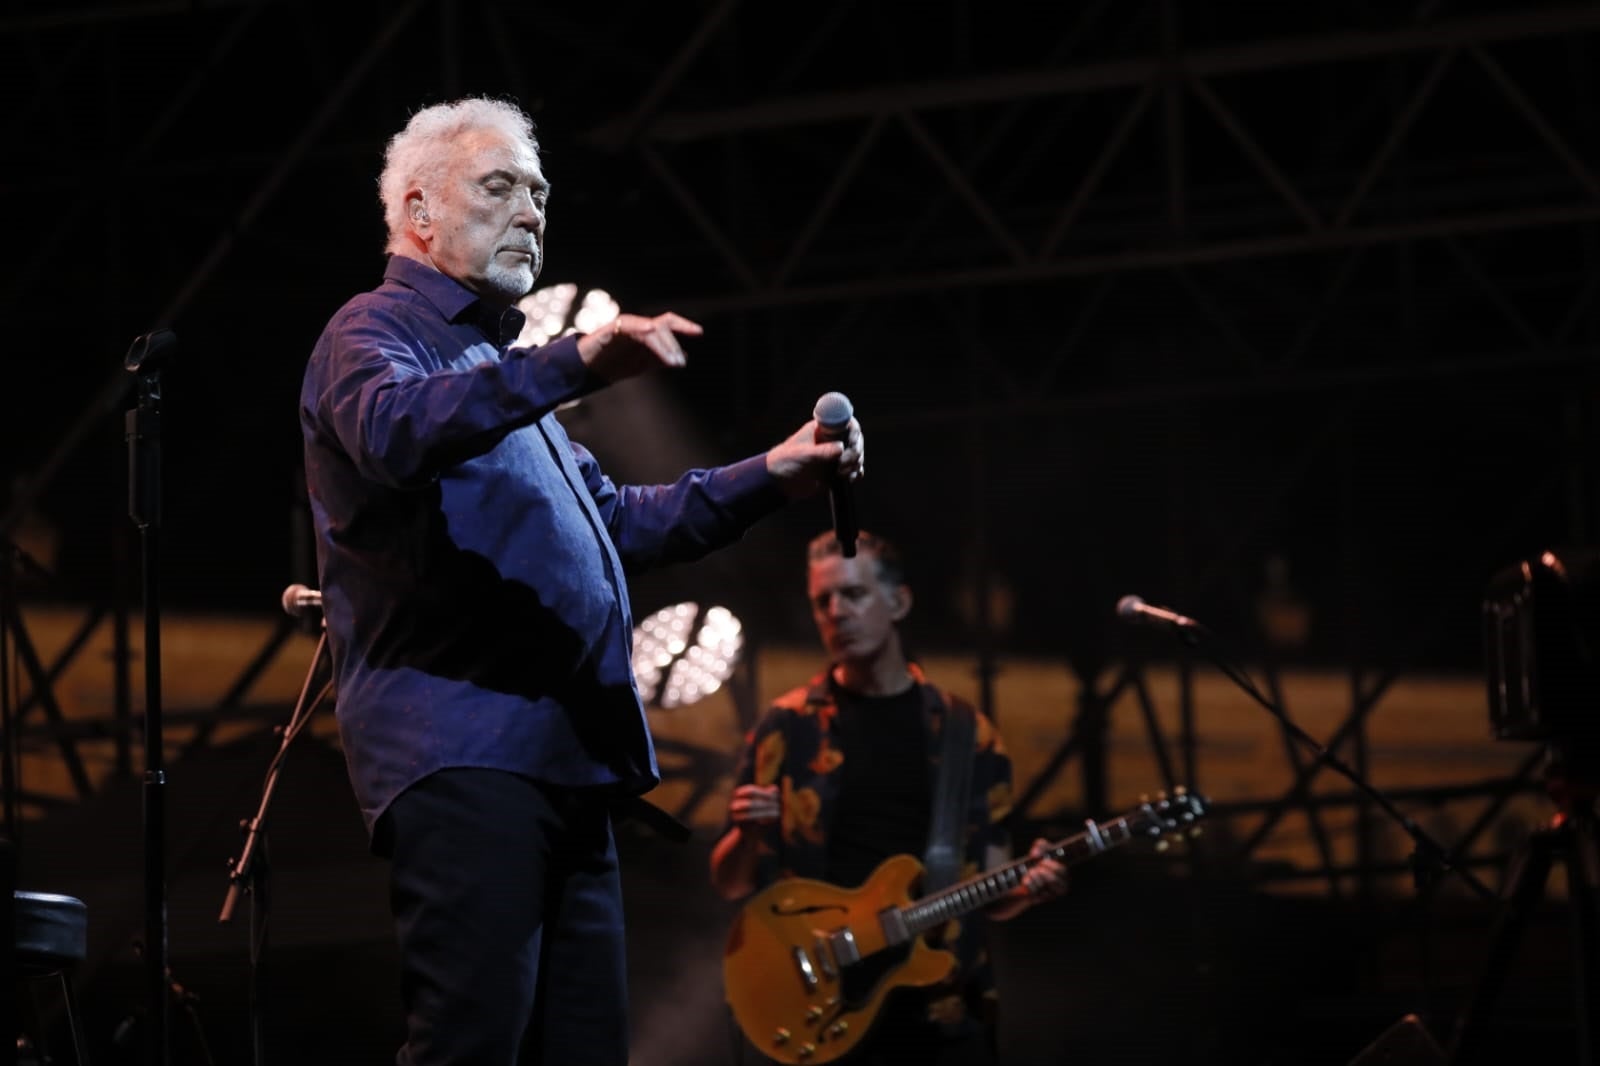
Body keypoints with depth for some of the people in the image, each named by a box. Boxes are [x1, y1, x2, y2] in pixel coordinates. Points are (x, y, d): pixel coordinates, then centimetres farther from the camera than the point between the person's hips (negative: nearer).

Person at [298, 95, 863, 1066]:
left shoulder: (503, 368, 30)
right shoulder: (374, 334, 0)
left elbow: (615, 524, 38)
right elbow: (396, 430, -25)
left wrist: (771, 477, 26)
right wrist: (577, 363, -36)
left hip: (568, 767, 10)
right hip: (463, 755, -10)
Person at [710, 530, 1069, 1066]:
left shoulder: (967, 734, 9)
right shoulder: (787, 728, 5)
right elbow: (728, 883, 7)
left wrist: (1027, 889, -10)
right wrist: (749, 835, -13)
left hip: (941, 1004, 1)